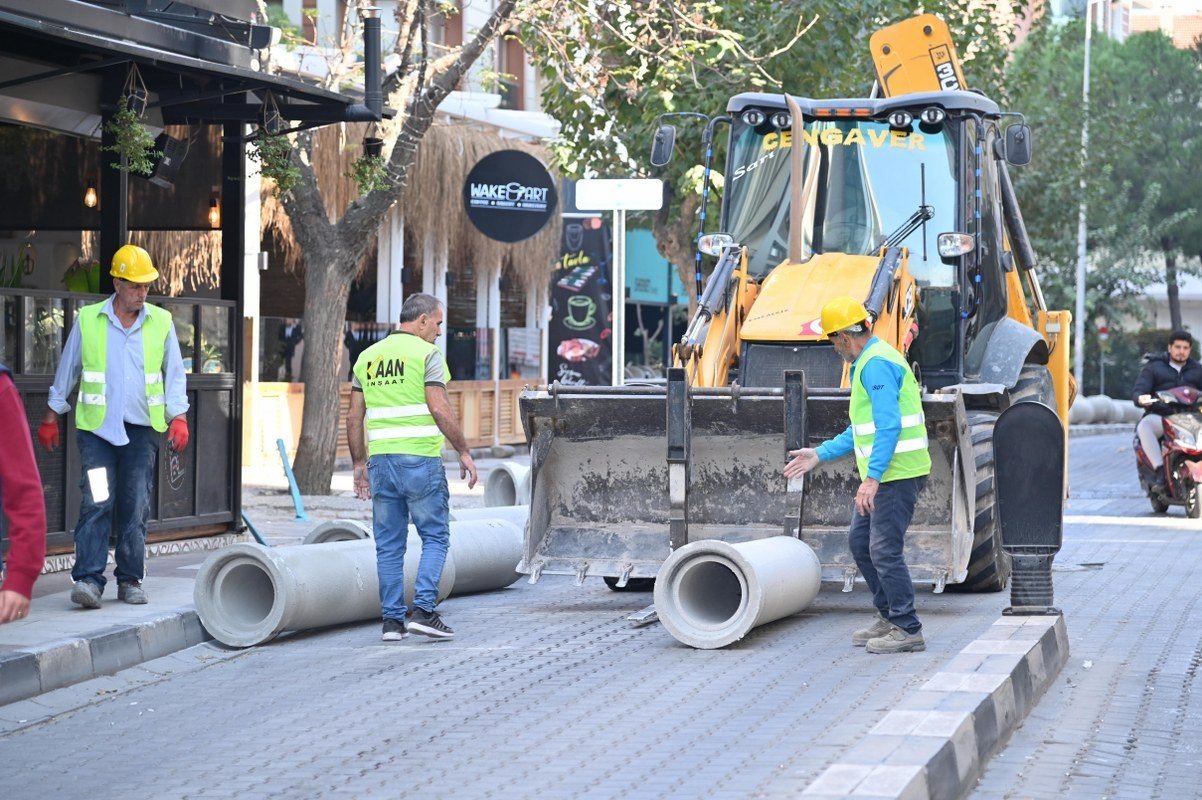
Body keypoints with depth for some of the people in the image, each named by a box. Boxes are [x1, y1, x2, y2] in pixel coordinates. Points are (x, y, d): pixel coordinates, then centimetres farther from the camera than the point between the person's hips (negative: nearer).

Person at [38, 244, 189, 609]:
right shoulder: (88, 321, 2)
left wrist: (178, 417, 0)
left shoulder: (161, 322, 6)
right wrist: (51, 417, 14)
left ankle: (130, 579, 9)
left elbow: (174, 374, 11)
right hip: (97, 427, -2)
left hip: (142, 429, 2)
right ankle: (88, 578, -14)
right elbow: (66, 371, 11)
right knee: (96, 502, -11)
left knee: (135, 507, 2)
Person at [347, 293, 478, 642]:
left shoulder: (368, 357, 13)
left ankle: (392, 619, 8)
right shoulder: (426, 354, -6)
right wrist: (464, 452, -6)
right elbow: (440, 410, -14)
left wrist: (359, 463, 18)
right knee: (435, 537, 3)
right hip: (420, 459, -5)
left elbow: (354, 417, 12)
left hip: (381, 460, 6)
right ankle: (423, 610, -8)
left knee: (389, 544, 8)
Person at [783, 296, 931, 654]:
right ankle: (888, 617, 25)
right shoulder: (869, 362, 18)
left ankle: (908, 630, -1)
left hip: (896, 473, -11)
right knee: (860, 541, 16)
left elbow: (889, 426, -24)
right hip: (885, 473, 11)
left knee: (884, 549, -8)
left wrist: (872, 477, -26)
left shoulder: (877, 365, -16)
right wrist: (820, 454, 24)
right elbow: (863, 428, 24)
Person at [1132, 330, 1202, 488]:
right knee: (1144, 426, -37)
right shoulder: (1153, 367, 13)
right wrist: (1141, 399, -23)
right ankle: (1159, 470, -39)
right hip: (1160, 417, -2)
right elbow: (1137, 392, 2)